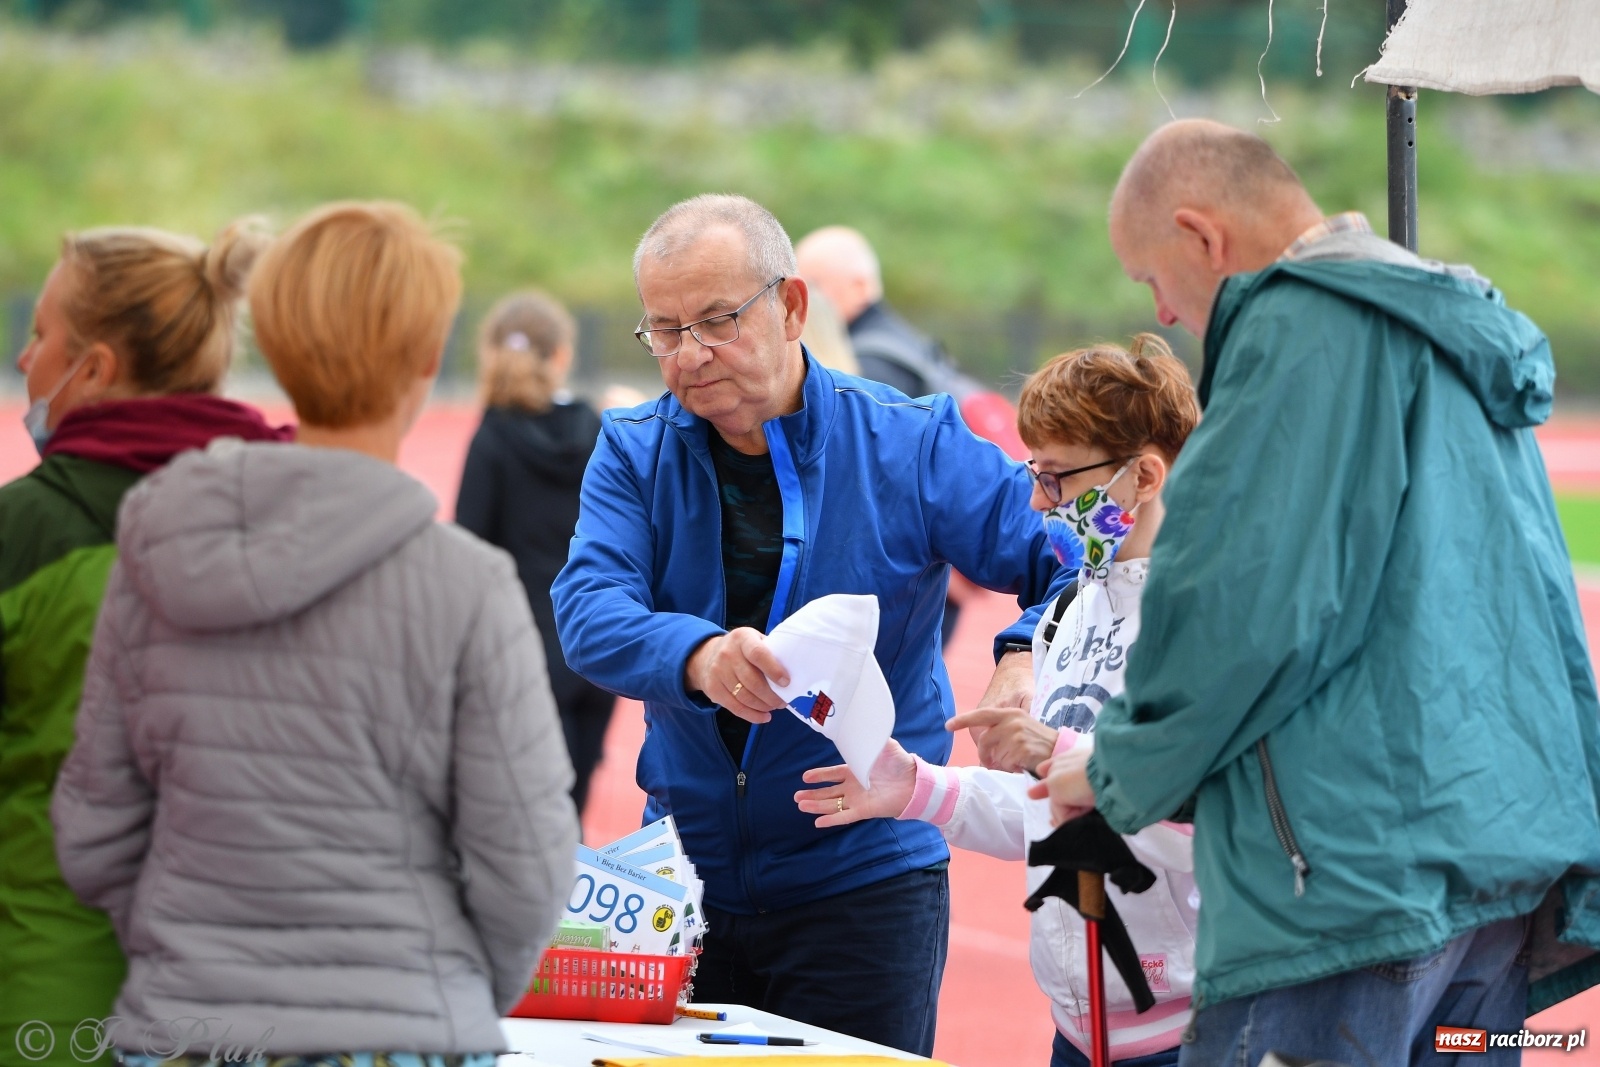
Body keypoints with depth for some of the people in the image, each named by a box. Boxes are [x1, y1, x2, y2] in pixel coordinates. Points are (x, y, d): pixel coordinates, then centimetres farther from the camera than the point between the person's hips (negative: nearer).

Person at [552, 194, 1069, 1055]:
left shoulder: (911, 448, -4)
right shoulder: (635, 452, 2)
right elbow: (588, 608, -14)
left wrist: (1030, 659, -27)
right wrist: (695, 655, -36)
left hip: (864, 885, -2)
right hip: (685, 880, 2)